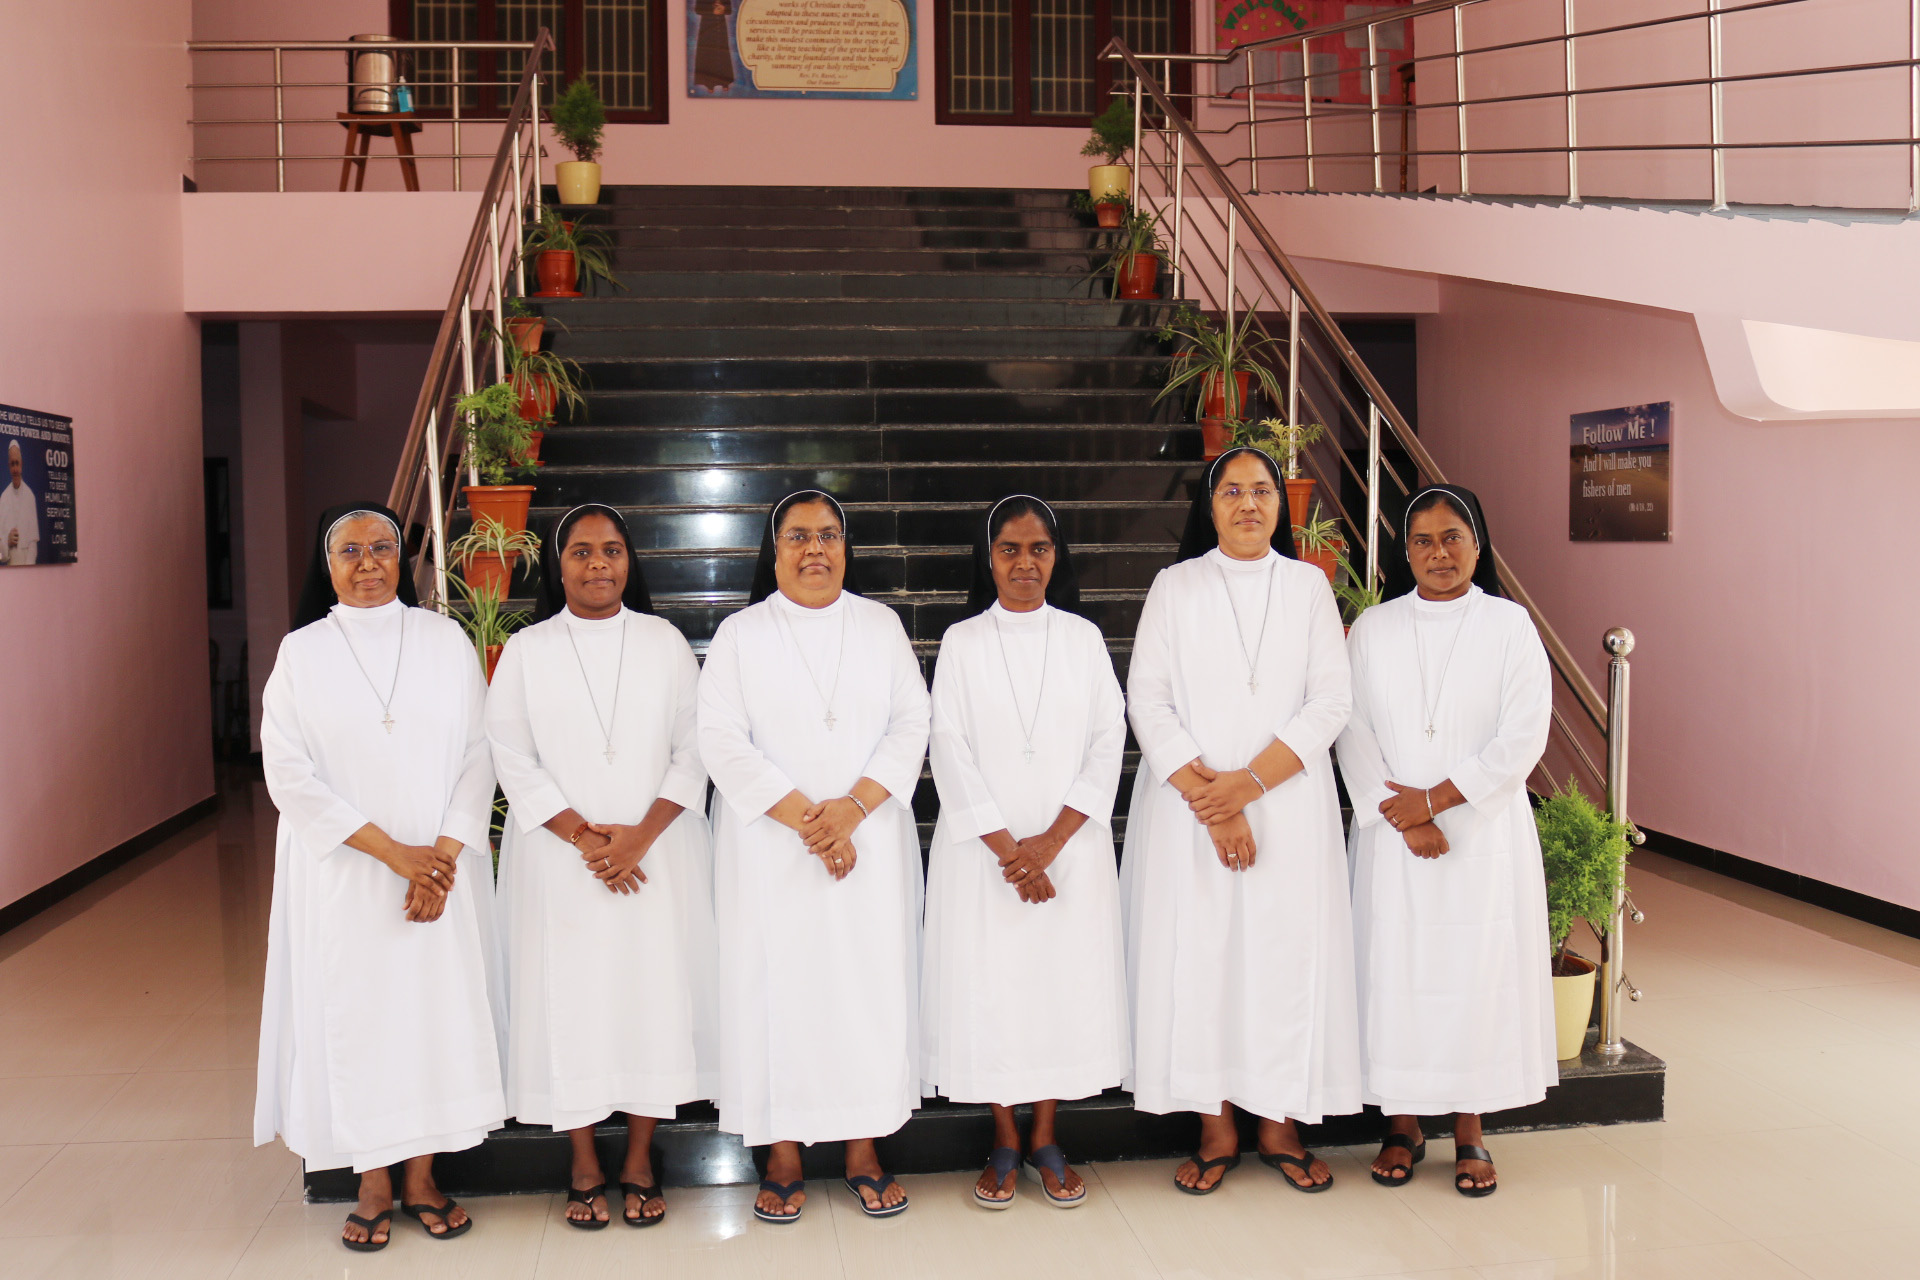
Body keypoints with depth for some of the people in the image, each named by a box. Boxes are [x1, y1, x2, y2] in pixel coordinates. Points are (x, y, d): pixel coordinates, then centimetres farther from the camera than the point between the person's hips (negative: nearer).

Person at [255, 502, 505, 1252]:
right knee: (354, 1013, 3)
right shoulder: (301, 653, 1)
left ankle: (422, 1177, 18)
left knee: (439, 1006, 4)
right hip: (343, 874, -1)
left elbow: (477, 755, 0)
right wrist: (392, 851, -13)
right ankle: (374, 1184, 17)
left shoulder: (445, 640, 4)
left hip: (441, 871, 1)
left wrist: (442, 857, -12)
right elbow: (289, 773, -6)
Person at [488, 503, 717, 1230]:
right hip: (558, 861, 0)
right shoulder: (525, 651, 4)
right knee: (570, 999, 1)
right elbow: (510, 757, -1)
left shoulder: (665, 642, 5)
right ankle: (585, 1167, 16)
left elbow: (693, 748, 1)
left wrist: (642, 835, -11)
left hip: (657, 855, 0)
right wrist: (582, 837, -11)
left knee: (653, 992, 1)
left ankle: (639, 1163, 15)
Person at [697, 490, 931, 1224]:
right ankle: (783, 1158, 10)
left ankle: (864, 1151, 13)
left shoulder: (881, 626, 10)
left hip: (870, 842, 2)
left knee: (871, 983, 2)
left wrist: (852, 806, -12)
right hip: (769, 850, -1)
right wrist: (801, 816, -14)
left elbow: (910, 723, 2)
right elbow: (722, 739, -5)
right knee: (777, 987, -1)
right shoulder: (740, 635, 4)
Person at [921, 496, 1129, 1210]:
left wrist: (1051, 841, -10)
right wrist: (1005, 847, -11)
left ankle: (1045, 1139, 18)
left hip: (1071, 846, 1)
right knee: (988, 983, 1)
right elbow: (950, 750, -4)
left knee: (1065, 979, 3)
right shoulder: (962, 642, 2)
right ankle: (1004, 1143, 17)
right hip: (982, 847, -1)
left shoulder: (1083, 639, 5)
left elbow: (1108, 741, 0)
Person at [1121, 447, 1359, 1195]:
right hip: (1188, 808, -1)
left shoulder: (1308, 586, 6)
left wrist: (1246, 784, -12)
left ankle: (1279, 1126, 15)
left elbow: (1328, 703, -1)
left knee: (1287, 954, 2)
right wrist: (1209, 801, -12)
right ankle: (1216, 1131, 11)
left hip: (1288, 804, 1)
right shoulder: (1176, 587, 4)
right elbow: (1148, 700, -3)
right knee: (1196, 954, 0)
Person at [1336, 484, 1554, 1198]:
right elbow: (1354, 734, 0)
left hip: (1485, 829, -1)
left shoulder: (1510, 626, 1)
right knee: (1396, 969, 2)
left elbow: (1523, 739, -6)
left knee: (1480, 969, 1)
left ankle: (1470, 1131, 13)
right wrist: (1401, 817, -12)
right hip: (1394, 837, 1)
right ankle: (1404, 1123, 15)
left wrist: (1432, 799, -12)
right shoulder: (1373, 630, 6)